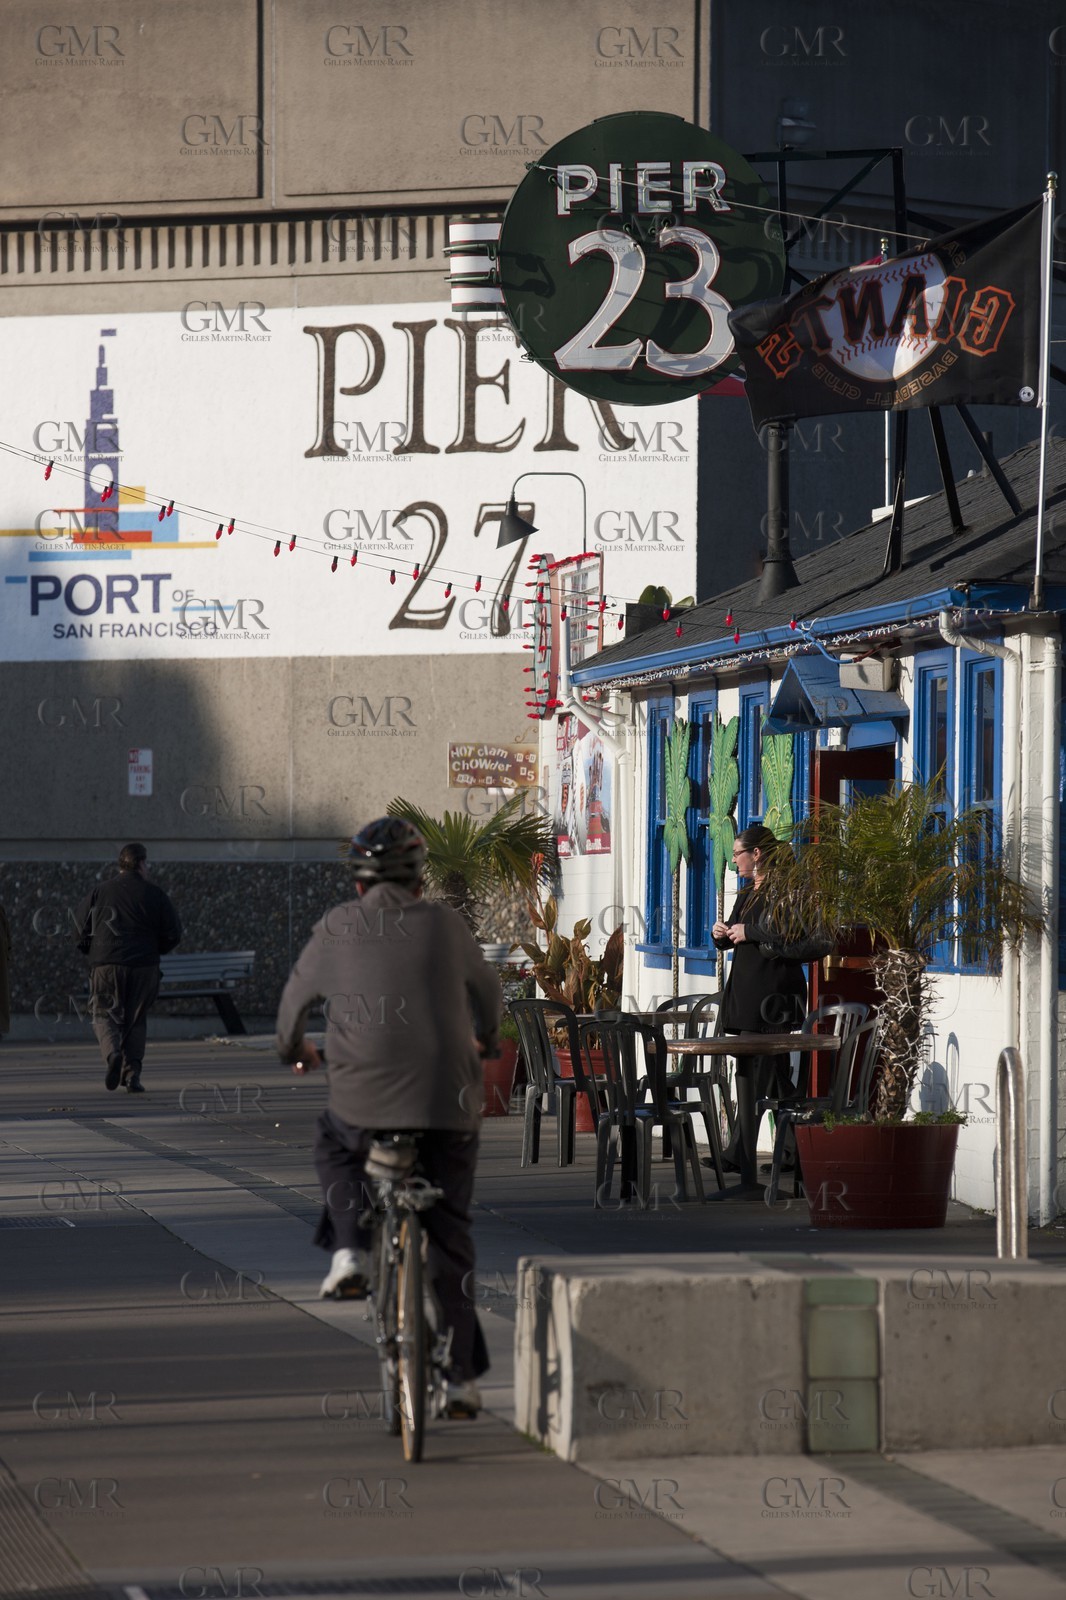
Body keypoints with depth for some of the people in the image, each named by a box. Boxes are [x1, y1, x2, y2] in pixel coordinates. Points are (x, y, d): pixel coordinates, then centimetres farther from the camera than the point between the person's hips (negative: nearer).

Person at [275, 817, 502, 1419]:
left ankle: (351, 1250, 11)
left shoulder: (337, 928, 5)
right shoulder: (445, 924, 6)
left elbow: (297, 996, 21)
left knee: (335, 1147, 34)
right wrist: (485, 1040, 46)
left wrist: (294, 1049, 44)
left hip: (365, 1102, -1)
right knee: (449, 1238, 12)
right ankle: (460, 1375, 9)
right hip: (450, 1104, 1)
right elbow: (488, 991, 23)